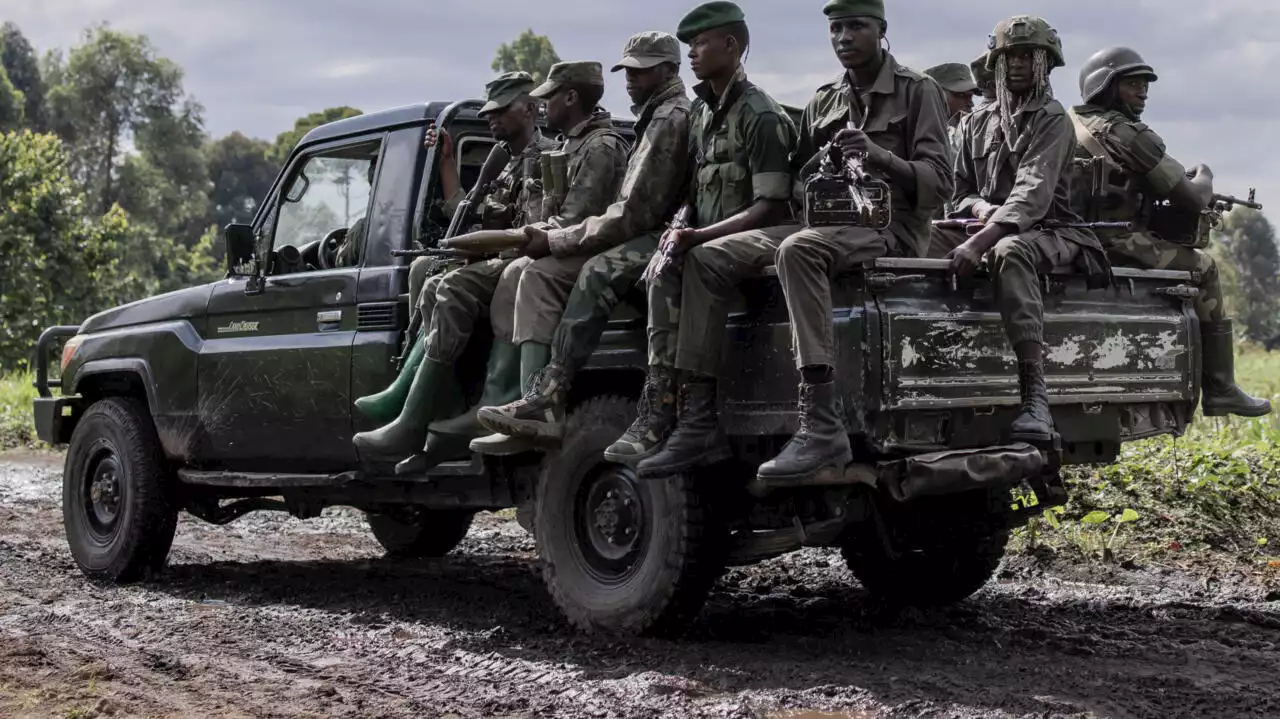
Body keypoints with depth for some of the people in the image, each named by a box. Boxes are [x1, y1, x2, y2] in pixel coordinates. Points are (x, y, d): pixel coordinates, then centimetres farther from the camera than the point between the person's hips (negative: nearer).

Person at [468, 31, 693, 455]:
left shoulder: (671, 119, -10)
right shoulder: (654, 118, 24)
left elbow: (635, 213, -17)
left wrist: (557, 240, -10)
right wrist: (558, 238, 11)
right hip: (641, 236, 10)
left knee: (599, 273, -37)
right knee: (539, 276, -5)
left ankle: (546, 400, -38)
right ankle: (539, 413, -21)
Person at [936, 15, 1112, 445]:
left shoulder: (1053, 121, -4)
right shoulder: (980, 122, 17)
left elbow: (1033, 193, -19)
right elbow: (960, 191, 18)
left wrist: (981, 241, -34)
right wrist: (981, 208, -8)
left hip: (1048, 233, -6)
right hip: (989, 227, 6)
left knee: (1008, 251, -41)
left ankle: (1035, 398, -49)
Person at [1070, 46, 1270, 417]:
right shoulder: (1129, 135, -11)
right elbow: (1192, 199, -9)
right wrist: (1204, 179, 13)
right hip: (1117, 246, -9)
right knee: (1203, 267, 9)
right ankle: (1219, 389, 8)